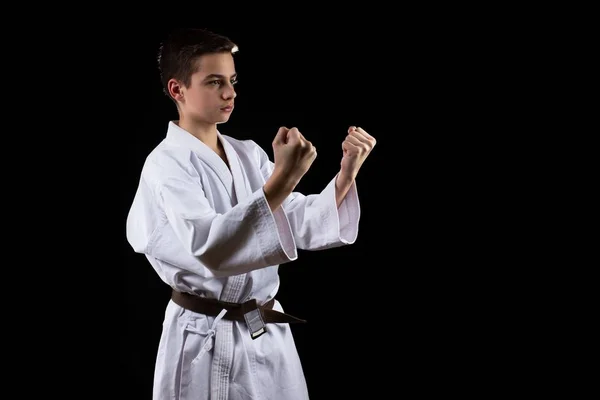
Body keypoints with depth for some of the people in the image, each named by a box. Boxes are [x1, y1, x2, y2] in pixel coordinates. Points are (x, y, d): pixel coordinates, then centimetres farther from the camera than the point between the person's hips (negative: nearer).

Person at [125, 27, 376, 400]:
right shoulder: (166, 164, -13)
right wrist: (283, 179, -37)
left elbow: (301, 225, 1)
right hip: (207, 342, -6)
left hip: (268, 334, 6)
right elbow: (211, 247, -30)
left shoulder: (248, 153, 7)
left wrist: (346, 174, -14)